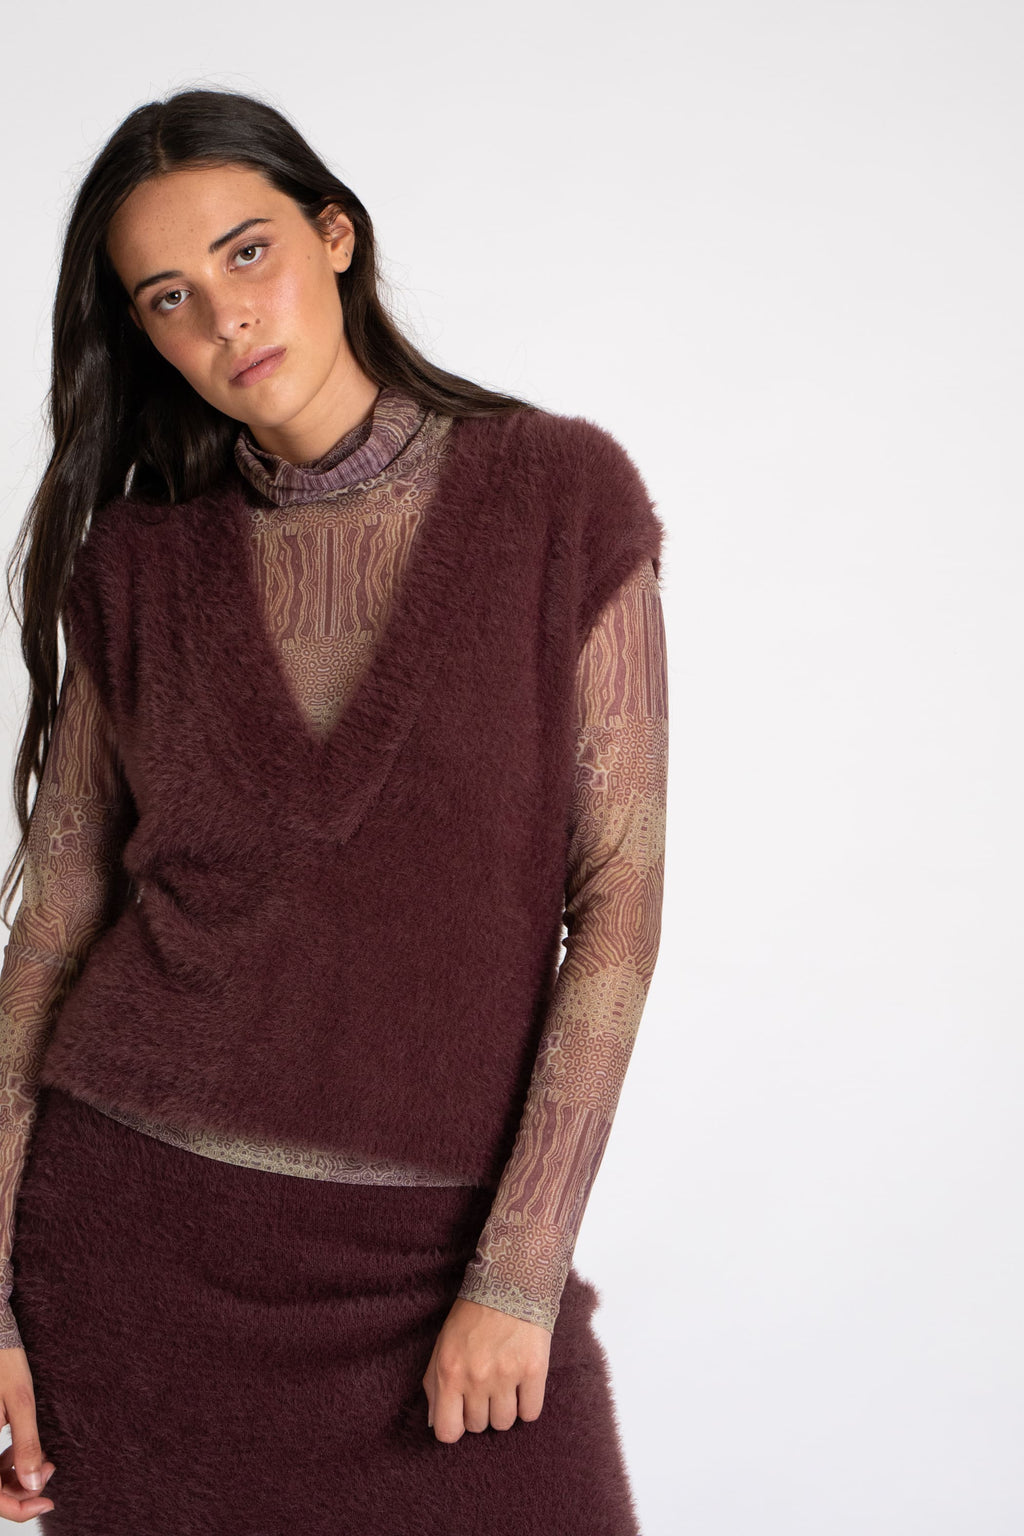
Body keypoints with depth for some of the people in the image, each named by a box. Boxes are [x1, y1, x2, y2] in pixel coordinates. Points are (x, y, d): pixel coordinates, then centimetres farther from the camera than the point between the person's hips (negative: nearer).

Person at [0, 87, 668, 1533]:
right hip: (135, 1213, 2)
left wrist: (521, 1273, -12)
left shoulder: (561, 495, -5)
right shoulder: (138, 563, 1)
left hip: (438, 1238, -1)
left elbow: (619, 898, -8)